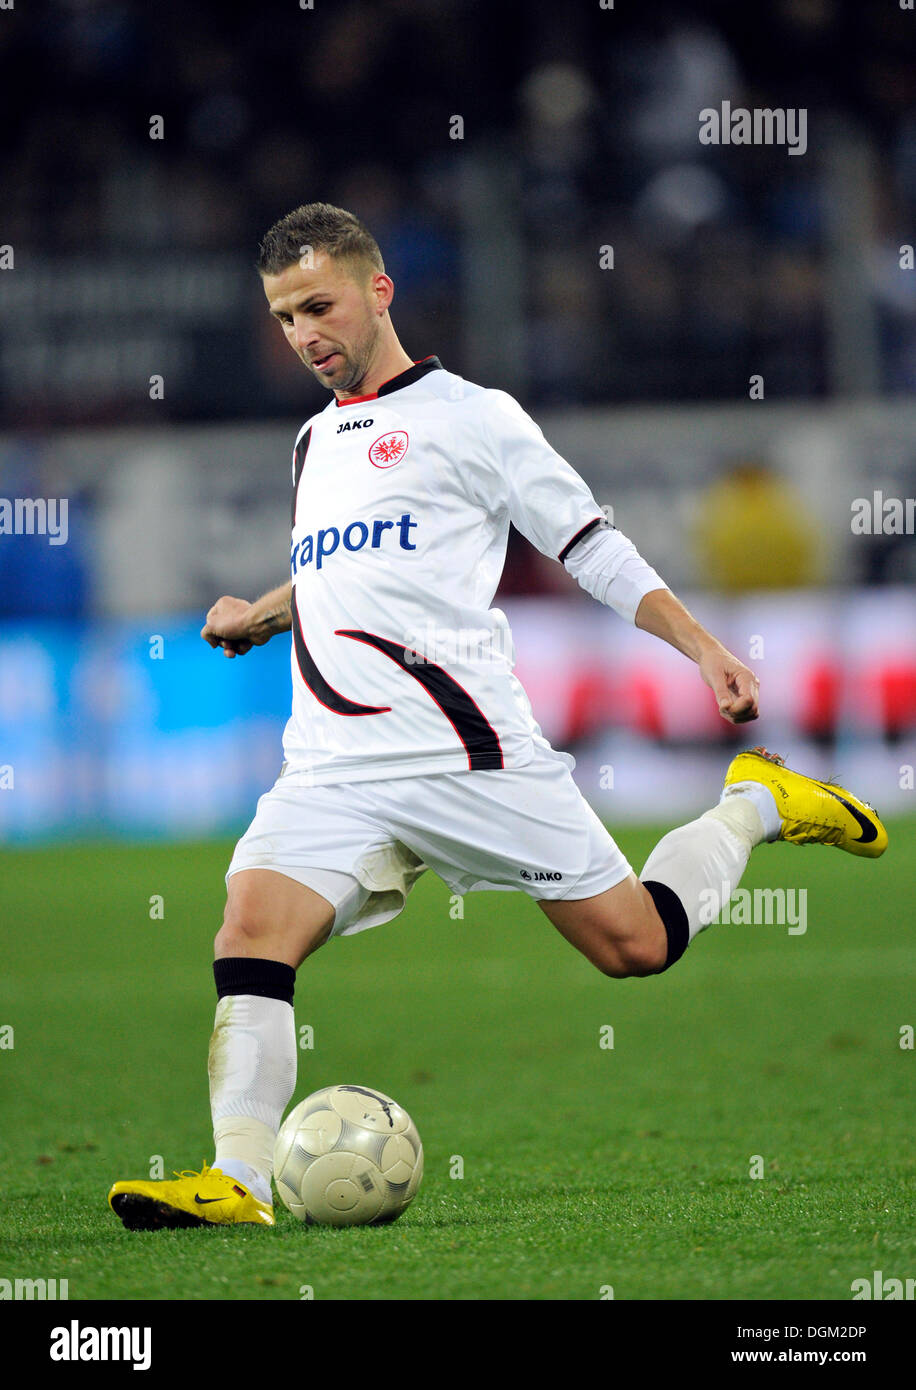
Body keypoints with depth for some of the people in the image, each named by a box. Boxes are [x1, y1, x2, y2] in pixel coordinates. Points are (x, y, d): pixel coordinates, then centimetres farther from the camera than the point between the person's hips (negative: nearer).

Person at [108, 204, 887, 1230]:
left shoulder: (467, 415, 2)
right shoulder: (313, 443, 22)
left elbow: (591, 545, 1)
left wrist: (701, 647, -6)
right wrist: (261, 615, 24)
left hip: (464, 749, -5)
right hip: (334, 765, 5)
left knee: (634, 943, -3)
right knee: (252, 926, -20)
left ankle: (755, 807, 25)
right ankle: (238, 1179, -26)